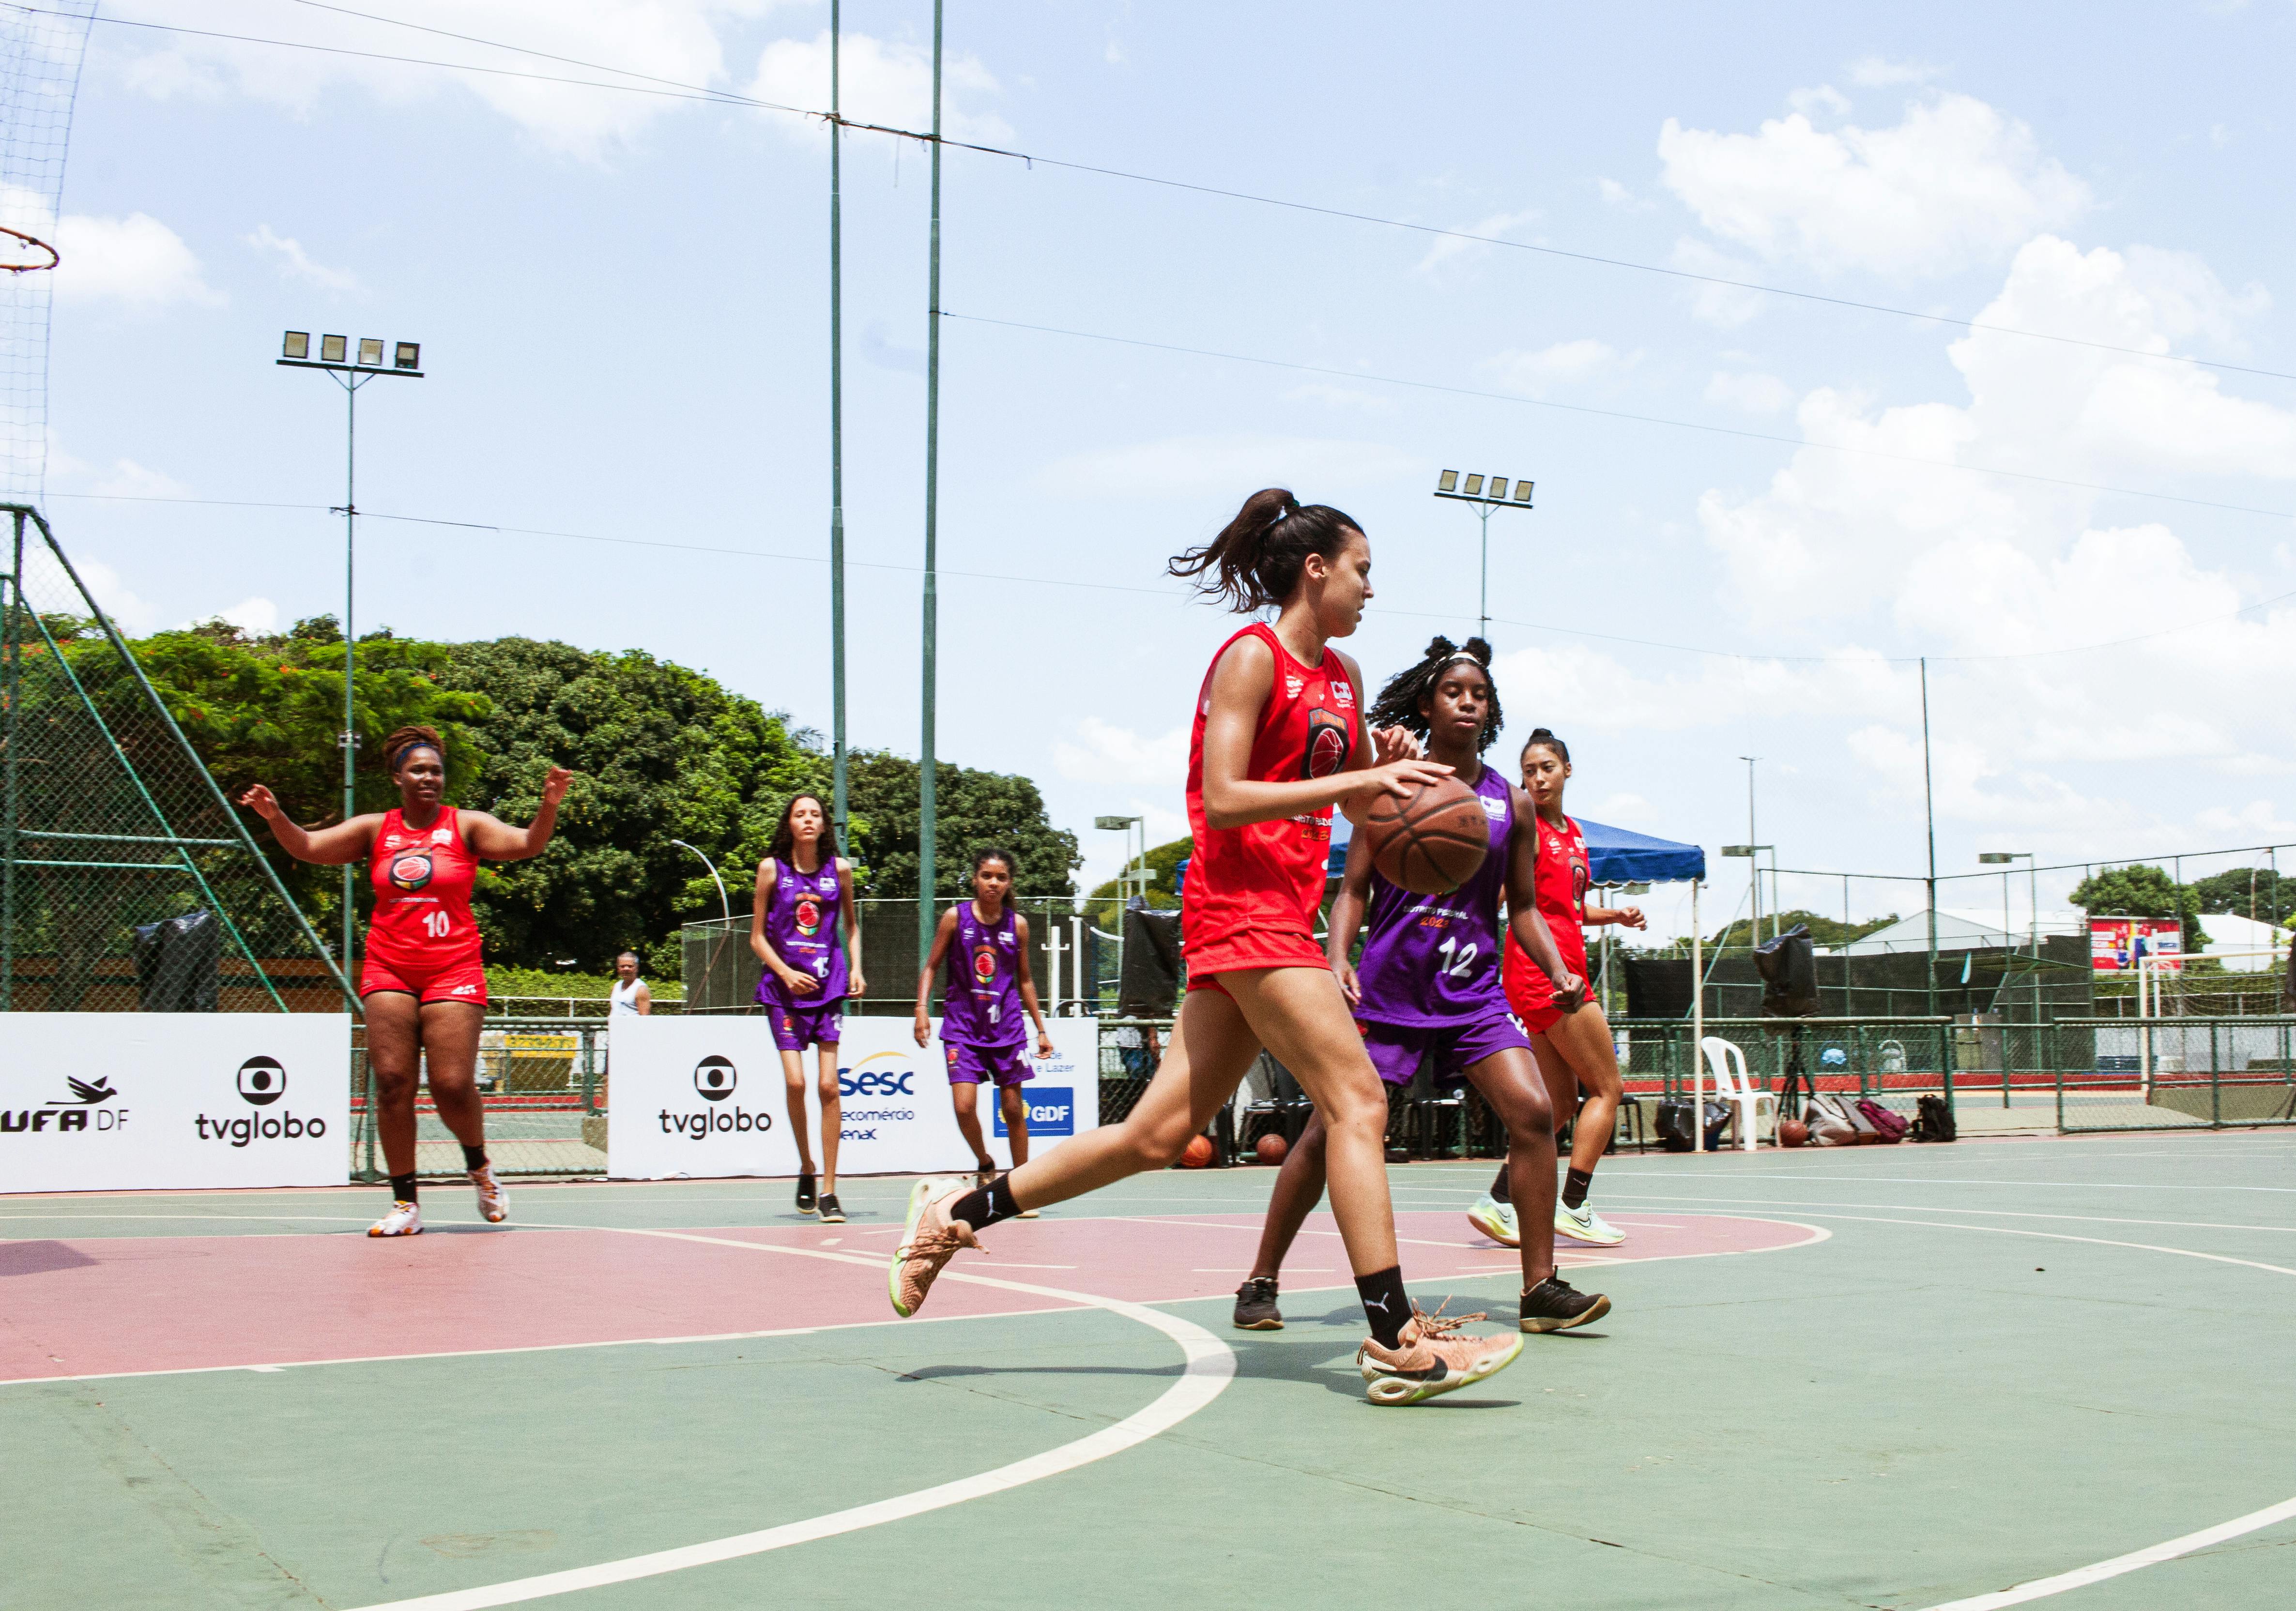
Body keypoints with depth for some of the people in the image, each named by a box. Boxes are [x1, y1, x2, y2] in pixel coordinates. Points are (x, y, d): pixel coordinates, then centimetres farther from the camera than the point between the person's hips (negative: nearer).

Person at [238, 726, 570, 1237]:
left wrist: (549, 806, -27)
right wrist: (276, 818, -14)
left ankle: (480, 1168, 20)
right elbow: (309, 847, 5)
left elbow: (526, 845, -9)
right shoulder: (375, 829, 9)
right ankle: (405, 1203, 3)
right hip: (388, 970, 2)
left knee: (453, 1085, -10)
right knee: (392, 1083, -4)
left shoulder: (467, 826, 3)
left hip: (453, 970, -2)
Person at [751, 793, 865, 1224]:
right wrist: (786, 973, -10)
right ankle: (806, 1168, 13)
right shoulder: (772, 868, 0)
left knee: (829, 1086, -6)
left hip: (829, 984, 1)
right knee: (795, 1082, -12)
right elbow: (757, 936, 4)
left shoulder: (840, 869, 3)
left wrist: (856, 969, 2)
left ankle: (829, 1191, -1)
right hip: (784, 986, -1)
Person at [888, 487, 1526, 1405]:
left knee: (1160, 1134, 6)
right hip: (1240, 905, -9)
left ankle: (957, 1214, 15)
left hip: (1284, 916, 9)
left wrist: (1384, 766, 5)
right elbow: (1221, 800, -16)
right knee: (1358, 1100, -14)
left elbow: (1354, 803, 27)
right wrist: (1357, 779, -19)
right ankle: (1396, 1342, -14)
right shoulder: (1253, 657, -7)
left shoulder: (1342, 675, 18)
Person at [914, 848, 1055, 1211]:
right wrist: (922, 1009, -10)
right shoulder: (956, 917, -3)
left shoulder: (1017, 924, 3)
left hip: (1007, 1026, 2)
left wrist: (1041, 1029, 12)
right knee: (965, 1106, -15)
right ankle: (985, 1165, 14)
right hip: (962, 1025, -2)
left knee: (1014, 1108, 4)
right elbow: (931, 966, 3)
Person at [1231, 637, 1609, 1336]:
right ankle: (1261, 1283, 10)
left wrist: (1558, 970, -2)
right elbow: (1354, 891, 1)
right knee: (1332, 1127, -4)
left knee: (1532, 1112, -14)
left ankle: (1541, 1288, -3)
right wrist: (1338, 962, -16)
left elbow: (1522, 906, 14)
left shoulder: (1511, 802, 7)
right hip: (1388, 983, -2)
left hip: (1473, 986, 3)